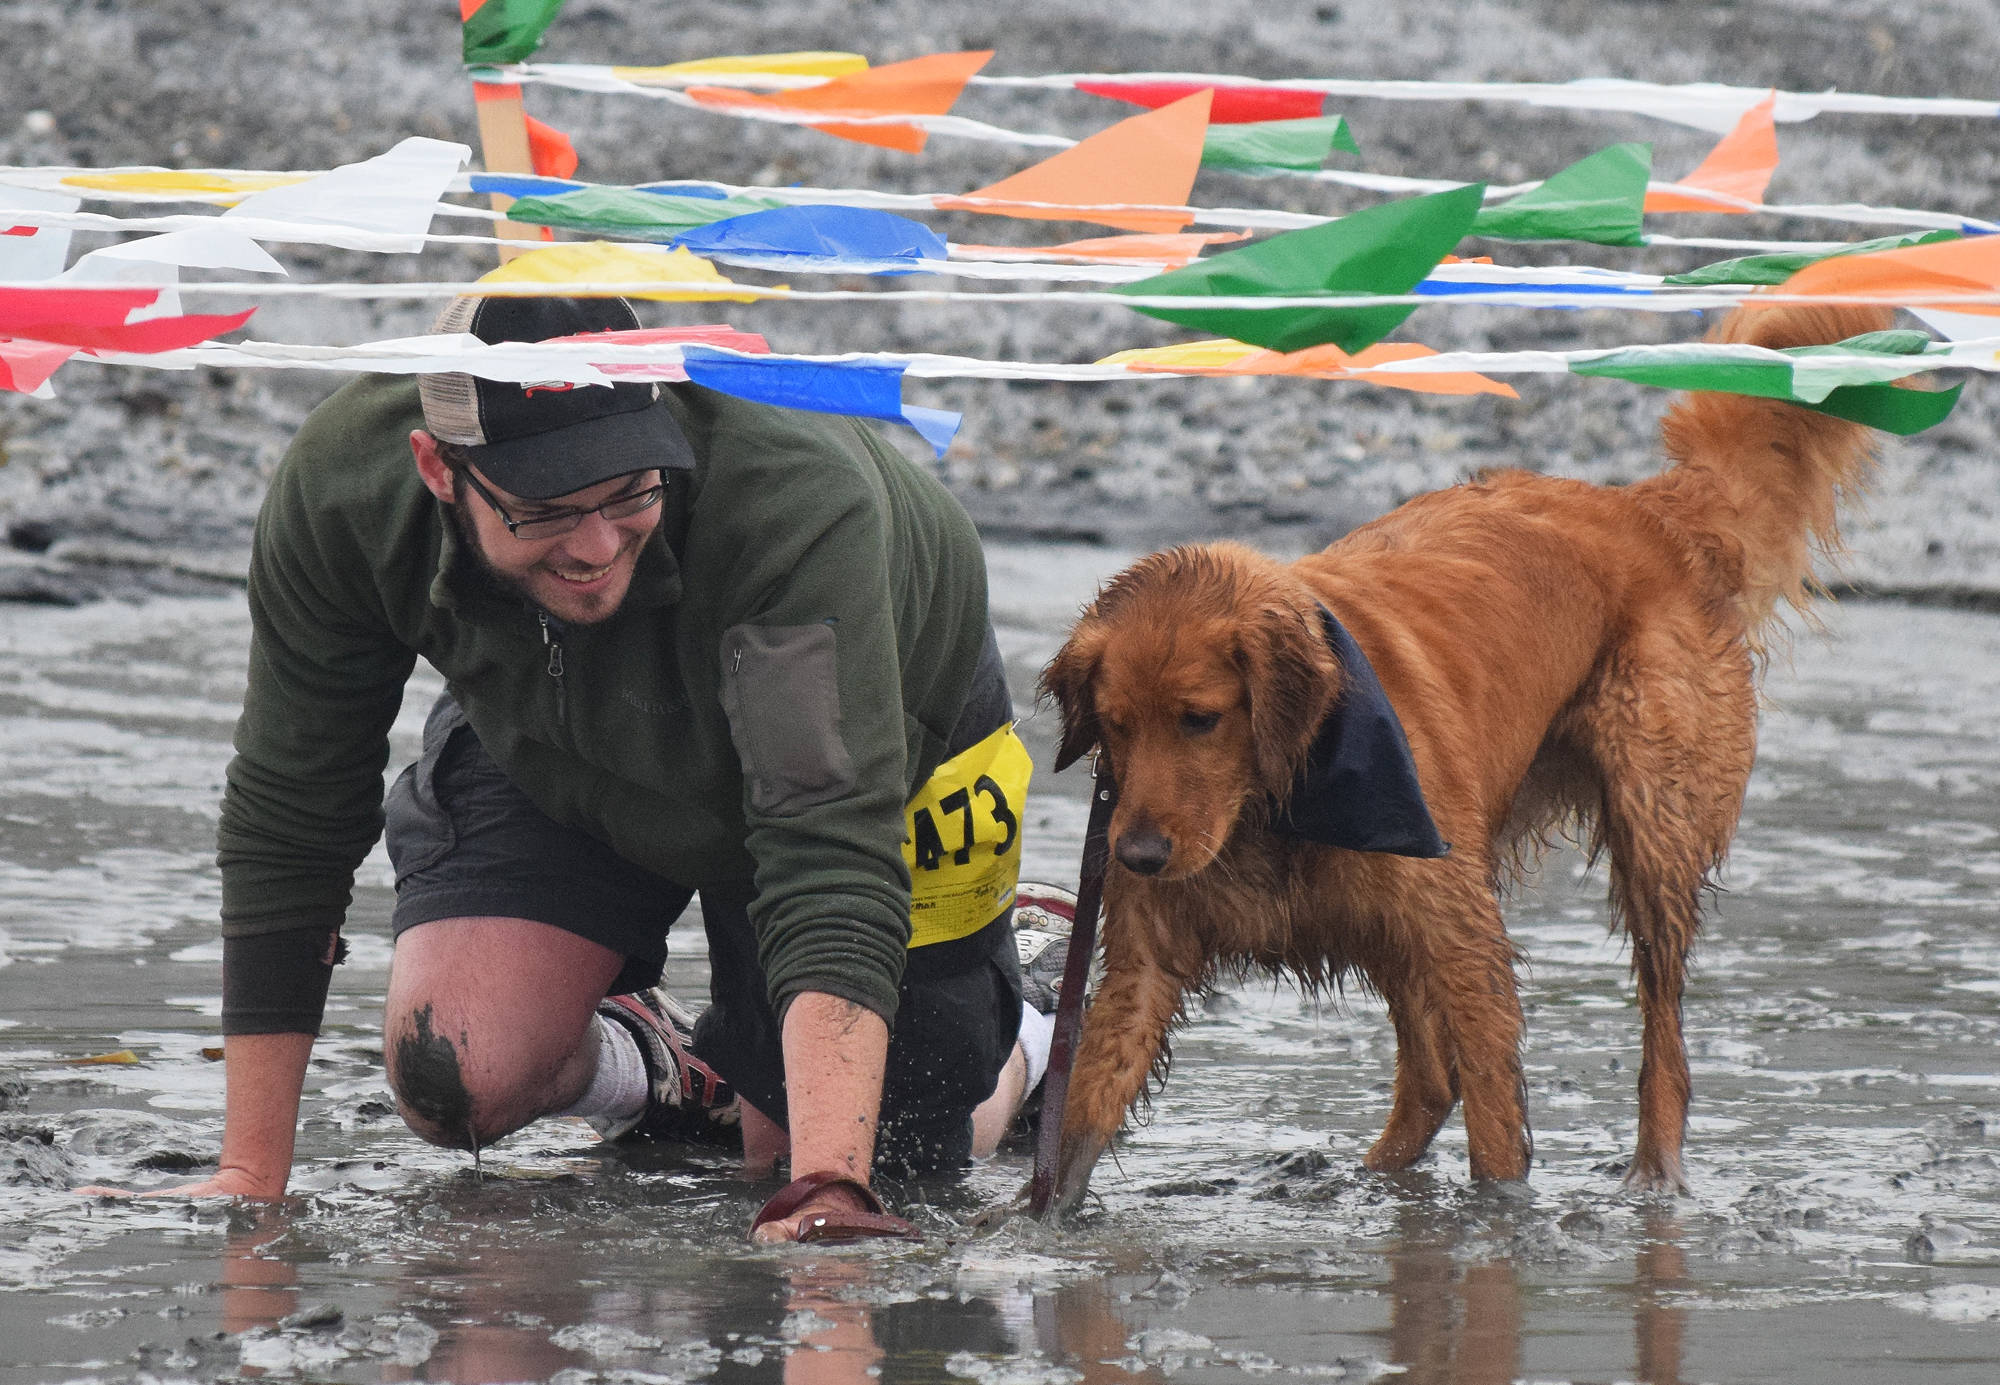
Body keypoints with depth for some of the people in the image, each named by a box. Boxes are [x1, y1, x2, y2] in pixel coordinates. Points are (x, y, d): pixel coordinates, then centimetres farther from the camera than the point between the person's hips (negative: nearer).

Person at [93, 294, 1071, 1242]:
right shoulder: (339, 488, -34)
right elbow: (287, 825, -22)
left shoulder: (800, 504, -45)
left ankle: (1018, 1032, 34)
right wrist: (252, 1177, -22)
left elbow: (833, 857, -52)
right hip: (552, 755, 2)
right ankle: (654, 1061, 16)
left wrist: (830, 1191, -64)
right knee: (459, 1082, -19)